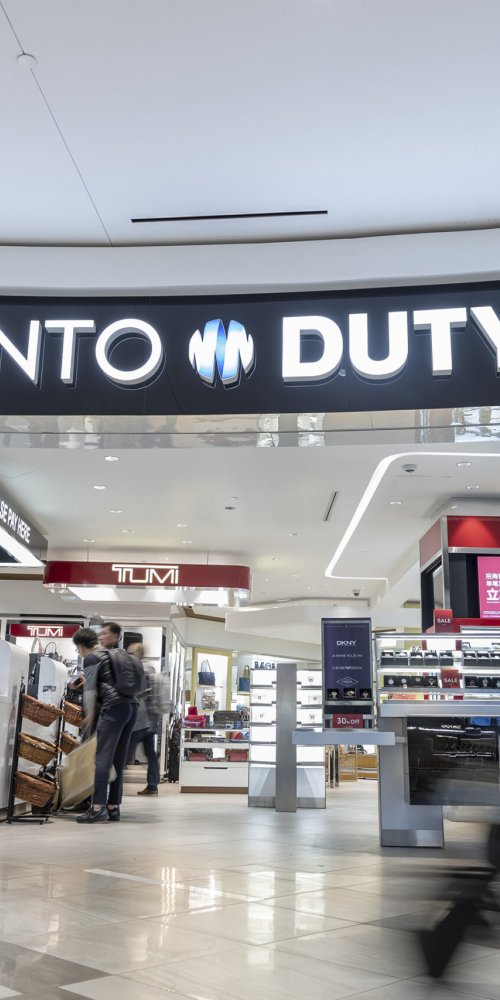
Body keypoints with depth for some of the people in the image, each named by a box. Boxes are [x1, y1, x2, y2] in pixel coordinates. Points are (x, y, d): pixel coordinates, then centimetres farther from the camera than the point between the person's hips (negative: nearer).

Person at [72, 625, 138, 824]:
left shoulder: (91, 658, 2)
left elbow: (90, 689, 0)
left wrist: (90, 715, 12)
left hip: (114, 708, -8)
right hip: (131, 706, 8)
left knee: (103, 757, -9)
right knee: (119, 760, 8)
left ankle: (98, 807, -15)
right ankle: (113, 807, 9)